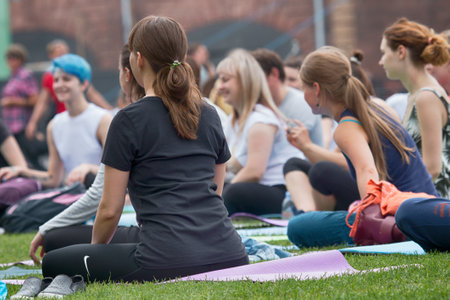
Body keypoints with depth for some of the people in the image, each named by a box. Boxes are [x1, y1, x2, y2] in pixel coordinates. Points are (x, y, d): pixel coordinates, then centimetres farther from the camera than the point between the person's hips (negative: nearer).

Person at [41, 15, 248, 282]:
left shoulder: (129, 120, -3)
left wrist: (97, 248, 21)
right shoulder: (210, 116, 14)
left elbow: (110, 209, 1)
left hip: (168, 261, -7)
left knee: (54, 263, 9)